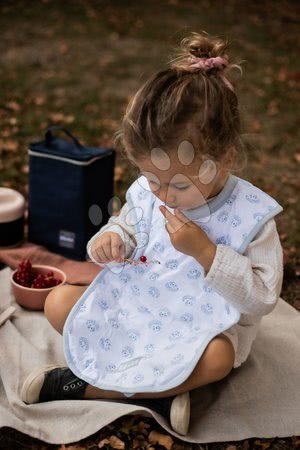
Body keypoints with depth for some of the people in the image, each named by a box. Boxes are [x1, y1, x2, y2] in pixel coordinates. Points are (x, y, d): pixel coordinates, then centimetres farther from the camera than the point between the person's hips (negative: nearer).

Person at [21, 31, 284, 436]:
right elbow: (126, 227, 11)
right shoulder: (146, 193, -8)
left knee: (217, 357, -37)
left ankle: (84, 385, -24)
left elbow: (263, 297, -19)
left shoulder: (251, 215, -19)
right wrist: (110, 240, -15)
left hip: (203, 325, -4)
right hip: (136, 304, 5)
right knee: (58, 302, -10)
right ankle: (155, 387, -21)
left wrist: (205, 252, -31)